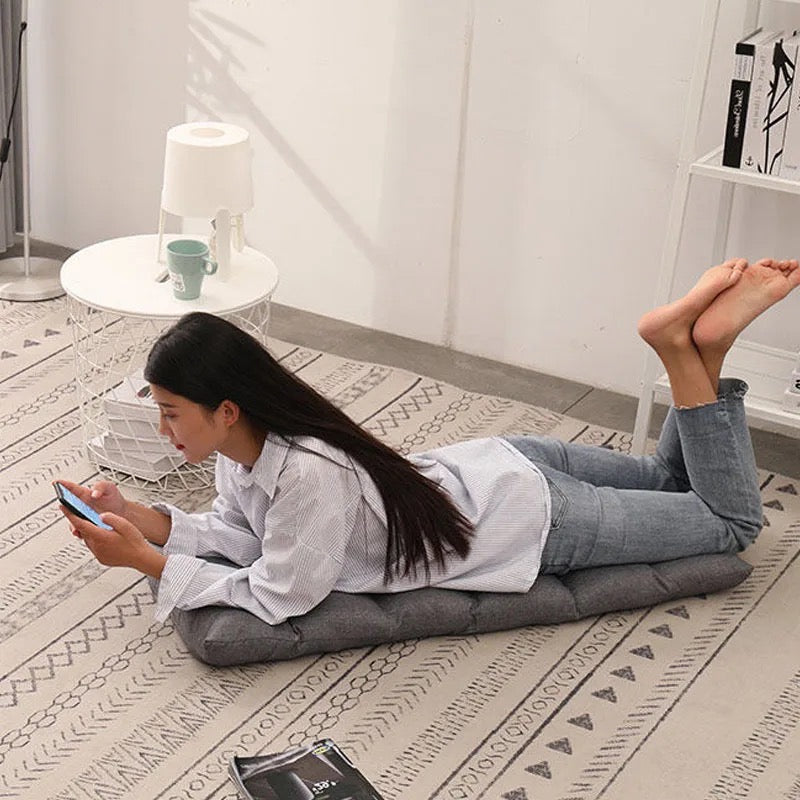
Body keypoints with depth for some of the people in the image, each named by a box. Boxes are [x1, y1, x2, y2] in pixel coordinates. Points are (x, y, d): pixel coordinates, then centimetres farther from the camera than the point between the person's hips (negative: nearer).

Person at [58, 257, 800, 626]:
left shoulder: (309, 474, -38)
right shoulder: (245, 440, -14)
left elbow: (275, 597, -29)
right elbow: (241, 535, -4)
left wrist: (145, 560, -30)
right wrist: (135, 516, -17)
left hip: (532, 520, -7)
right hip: (490, 466, 7)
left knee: (733, 521, 11)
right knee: (665, 479, 30)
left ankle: (689, 348, 3)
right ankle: (688, 347, 14)